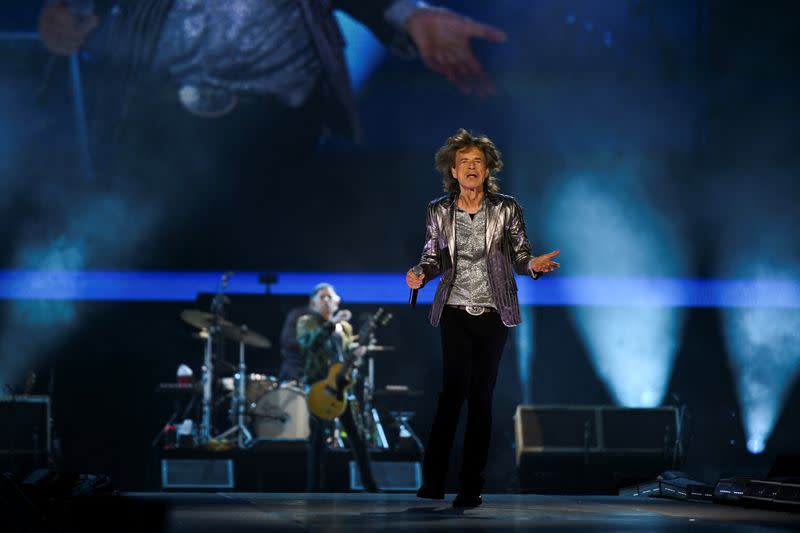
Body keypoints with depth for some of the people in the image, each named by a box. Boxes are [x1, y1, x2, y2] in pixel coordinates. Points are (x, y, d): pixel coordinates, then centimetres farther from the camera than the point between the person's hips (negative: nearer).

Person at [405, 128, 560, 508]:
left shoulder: (506, 209, 2)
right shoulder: (439, 211, 4)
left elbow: (521, 258, 5)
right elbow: (433, 258, 12)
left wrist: (533, 264, -18)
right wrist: (420, 275, -10)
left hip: (493, 314, 0)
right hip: (455, 312, 0)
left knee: (481, 395, 2)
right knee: (454, 387, -15)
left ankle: (470, 487, 7)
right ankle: (434, 479, -10)